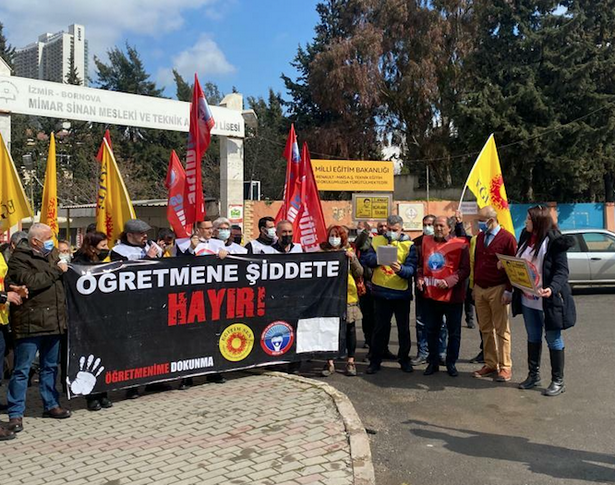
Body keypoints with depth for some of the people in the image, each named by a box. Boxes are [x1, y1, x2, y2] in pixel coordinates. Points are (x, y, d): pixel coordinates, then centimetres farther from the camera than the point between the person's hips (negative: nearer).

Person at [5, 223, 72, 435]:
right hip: (29, 323, -7)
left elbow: (60, 281, 27)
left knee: (50, 366, 16)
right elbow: (31, 282, -22)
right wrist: (56, 270, -13)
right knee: (22, 369, -1)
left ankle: (51, 405, 27)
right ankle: (15, 413, 7)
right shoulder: (19, 258, -7)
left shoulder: (52, 254, 15)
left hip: (53, 320, 7)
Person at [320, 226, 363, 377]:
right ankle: (330, 362, 7)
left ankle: (350, 362, 13)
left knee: (350, 328, 4)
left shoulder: (348, 252, 7)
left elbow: (359, 273, 0)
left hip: (348, 295, 1)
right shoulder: (323, 252, 6)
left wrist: (353, 259, -14)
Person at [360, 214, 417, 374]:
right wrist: (378, 257, -20)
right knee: (381, 327, 10)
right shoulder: (377, 241, 4)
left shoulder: (408, 245, -4)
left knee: (404, 328, 11)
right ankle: (375, 360, 20)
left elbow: (411, 269, -14)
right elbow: (365, 259, -2)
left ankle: (404, 358, 28)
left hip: (402, 293, -1)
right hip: (381, 292, 1)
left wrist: (400, 269, -35)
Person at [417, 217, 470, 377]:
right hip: (430, 295, 4)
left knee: (454, 332, 8)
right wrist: (420, 278, -2)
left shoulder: (460, 244, -8)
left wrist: (449, 281, -22)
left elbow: (465, 269, -11)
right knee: (432, 330, 12)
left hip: (452, 296, -4)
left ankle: (451, 363, 21)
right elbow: (421, 264, 14)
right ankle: (433, 362, 24)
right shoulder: (426, 241, 6)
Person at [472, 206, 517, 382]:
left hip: (497, 290, -6)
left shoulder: (507, 238, -9)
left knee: (501, 330, 1)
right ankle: (490, 365, 17)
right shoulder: (480, 237, 11)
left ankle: (505, 367, 8)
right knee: (485, 329, 9)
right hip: (480, 289, 6)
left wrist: (509, 291, -13)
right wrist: (474, 285, 13)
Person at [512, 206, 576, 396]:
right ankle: (533, 375, 30)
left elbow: (562, 270, -17)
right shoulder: (526, 237, 8)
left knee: (553, 340, 5)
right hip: (527, 299, 7)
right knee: (533, 338, 17)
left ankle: (558, 381, 16)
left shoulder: (554, 241, -14)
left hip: (548, 300, -7)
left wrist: (552, 288, -33)